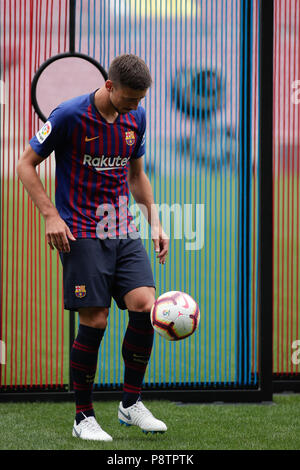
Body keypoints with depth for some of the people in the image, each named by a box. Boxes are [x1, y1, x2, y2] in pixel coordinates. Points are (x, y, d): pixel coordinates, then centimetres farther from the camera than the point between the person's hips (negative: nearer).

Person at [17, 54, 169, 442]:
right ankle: (84, 418, 7)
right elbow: (26, 165, -4)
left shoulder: (136, 117, 7)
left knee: (145, 305, -11)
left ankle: (131, 404, 5)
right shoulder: (70, 116, -11)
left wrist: (154, 220, 13)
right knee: (93, 321, -8)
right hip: (81, 234, -5)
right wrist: (52, 216, -12)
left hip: (124, 232, 5)